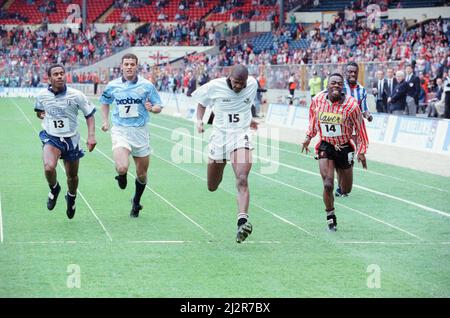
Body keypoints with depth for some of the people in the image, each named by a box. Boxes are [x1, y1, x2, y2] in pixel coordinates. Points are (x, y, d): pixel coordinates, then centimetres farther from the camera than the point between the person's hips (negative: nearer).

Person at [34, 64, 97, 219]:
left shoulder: (76, 95, -12)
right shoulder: (42, 96, -5)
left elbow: (89, 115, -1)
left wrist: (91, 136, -12)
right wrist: (42, 115, -3)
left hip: (71, 139, 0)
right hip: (50, 138, 0)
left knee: (72, 176, 11)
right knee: (49, 167, -28)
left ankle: (71, 197, 45)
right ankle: (54, 189, 5)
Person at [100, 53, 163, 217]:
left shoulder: (147, 85, -2)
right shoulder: (112, 86, 2)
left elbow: (158, 107, 5)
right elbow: (105, 102, 22)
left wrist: (152, 108, -18)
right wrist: (105, 121, 11)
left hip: (140, 132, 1)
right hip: (120, 131, -1)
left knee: (142, 174, 9)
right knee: (122, 168, -24)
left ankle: (136, 201, 36)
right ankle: (121, 176, 15)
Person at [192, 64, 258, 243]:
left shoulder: (252, 84, -1)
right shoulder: (215, 87, -7)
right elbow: (202, 102, 12)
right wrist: (199, 120, -3)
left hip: (241, 136, -1)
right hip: (220, 136, 1)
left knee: (242, 180, -23)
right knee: (212, 187, 12)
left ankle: (242, 221, -34)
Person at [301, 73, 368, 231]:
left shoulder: (351, 104, -17)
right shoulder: (317, 100, -9)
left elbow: (360, 128, -6)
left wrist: (361, 151, -3)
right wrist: (308, 137, 7)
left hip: (345, 148, 0)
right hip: (325, 146, 0)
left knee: (346, 190, 11)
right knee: (328, 185, -15)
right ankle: (330, 217, 7)